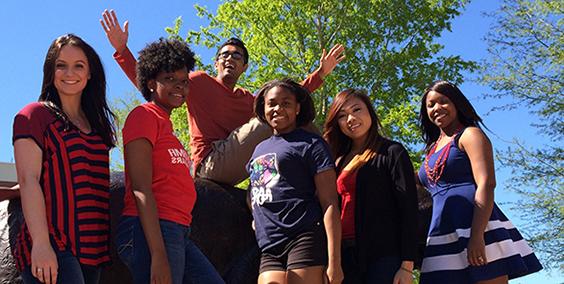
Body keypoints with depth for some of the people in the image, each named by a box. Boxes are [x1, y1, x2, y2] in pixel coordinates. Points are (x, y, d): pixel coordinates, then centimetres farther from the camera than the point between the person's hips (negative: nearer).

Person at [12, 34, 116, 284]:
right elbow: (28, 181, -11)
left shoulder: (97, 123, 18)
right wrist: (41, 243, -20)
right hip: (52, 249, -6)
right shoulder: (34, 115, -1)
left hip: (93, 249, 6)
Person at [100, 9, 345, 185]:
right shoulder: (198, 82, 9)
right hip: (210, 162, -7)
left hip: (231, 173, 7)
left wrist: (320, 74, 21)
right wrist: (122, 50, -5)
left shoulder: (247, 99, 25)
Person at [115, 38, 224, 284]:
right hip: (150, 233, -9)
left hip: (177, 234, 9)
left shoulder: (165, 124, 21)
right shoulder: (145, 115, -4)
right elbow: (140, 189, -14)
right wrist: (158, 254, -20)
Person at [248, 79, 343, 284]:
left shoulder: (310, 144, 3)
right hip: (269, 248, 6)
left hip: (304, 238, -5)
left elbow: (329, 205, -5)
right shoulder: (259, 149, 22)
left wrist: (334, 261, -13)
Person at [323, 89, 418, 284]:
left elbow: (408, 209, -4)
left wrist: (407, 266, -12)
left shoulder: (391, 152, 3)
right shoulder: (339, 160, 18)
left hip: (382, 256, -5)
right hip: (344, 255, 5)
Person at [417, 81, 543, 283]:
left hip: (475, 228, -7)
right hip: (443, 236, 7)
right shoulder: (433, 149, 25)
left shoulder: (469, 135, 4)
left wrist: (477, 236, -21)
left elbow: (487, 183, -10)